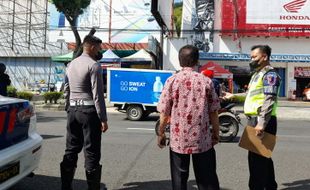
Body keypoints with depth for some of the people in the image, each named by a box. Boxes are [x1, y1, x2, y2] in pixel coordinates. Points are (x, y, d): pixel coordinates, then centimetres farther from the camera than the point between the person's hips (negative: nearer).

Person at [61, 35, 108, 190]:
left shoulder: (71, 64, 12)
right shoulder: (94, 66, -11)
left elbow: (66, 90, 15)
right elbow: (97, 95, -15)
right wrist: (103, 119, -13)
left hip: (73, 110, 7)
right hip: (89, 111, -7)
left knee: (71, 149, 13)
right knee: (91, 151, -1)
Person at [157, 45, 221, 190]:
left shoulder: (172, 81, -6)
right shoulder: (206, 81, -3)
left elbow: (164, 113, -5)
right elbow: (213, 112, 0)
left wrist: (161, 133, 8)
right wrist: (216, 133, 14)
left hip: (179, 139, -1)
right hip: (202, 139, 1)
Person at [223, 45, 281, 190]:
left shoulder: (269, 74, -11)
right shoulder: (258, 74, 20)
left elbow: (269, 100, -21)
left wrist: (261, 123, -28)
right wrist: (234, 96, 19)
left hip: (262, 121, -10)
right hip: (254, 119, 10)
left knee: (257, 157, -6)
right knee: (263, 156, 19)